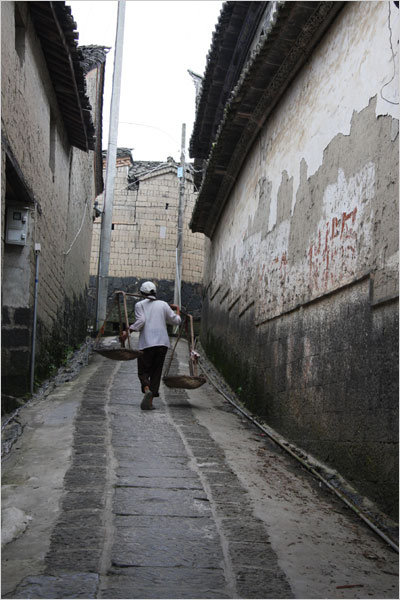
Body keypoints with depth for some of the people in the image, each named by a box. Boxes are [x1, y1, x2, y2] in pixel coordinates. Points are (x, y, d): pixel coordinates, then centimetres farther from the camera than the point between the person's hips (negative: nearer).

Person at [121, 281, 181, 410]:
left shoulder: (140, 304, 8)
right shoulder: (163, 304, 15)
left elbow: (140, 321, -8)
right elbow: (176, 321, 17)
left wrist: (127, 332, -8)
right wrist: (177, 310, 36)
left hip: (146, 343, -2)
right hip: (162, 343, 2)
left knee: (143, 371, 5)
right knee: (156, 372, 8)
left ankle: (147, 390, -27)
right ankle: (149, 401, 1)